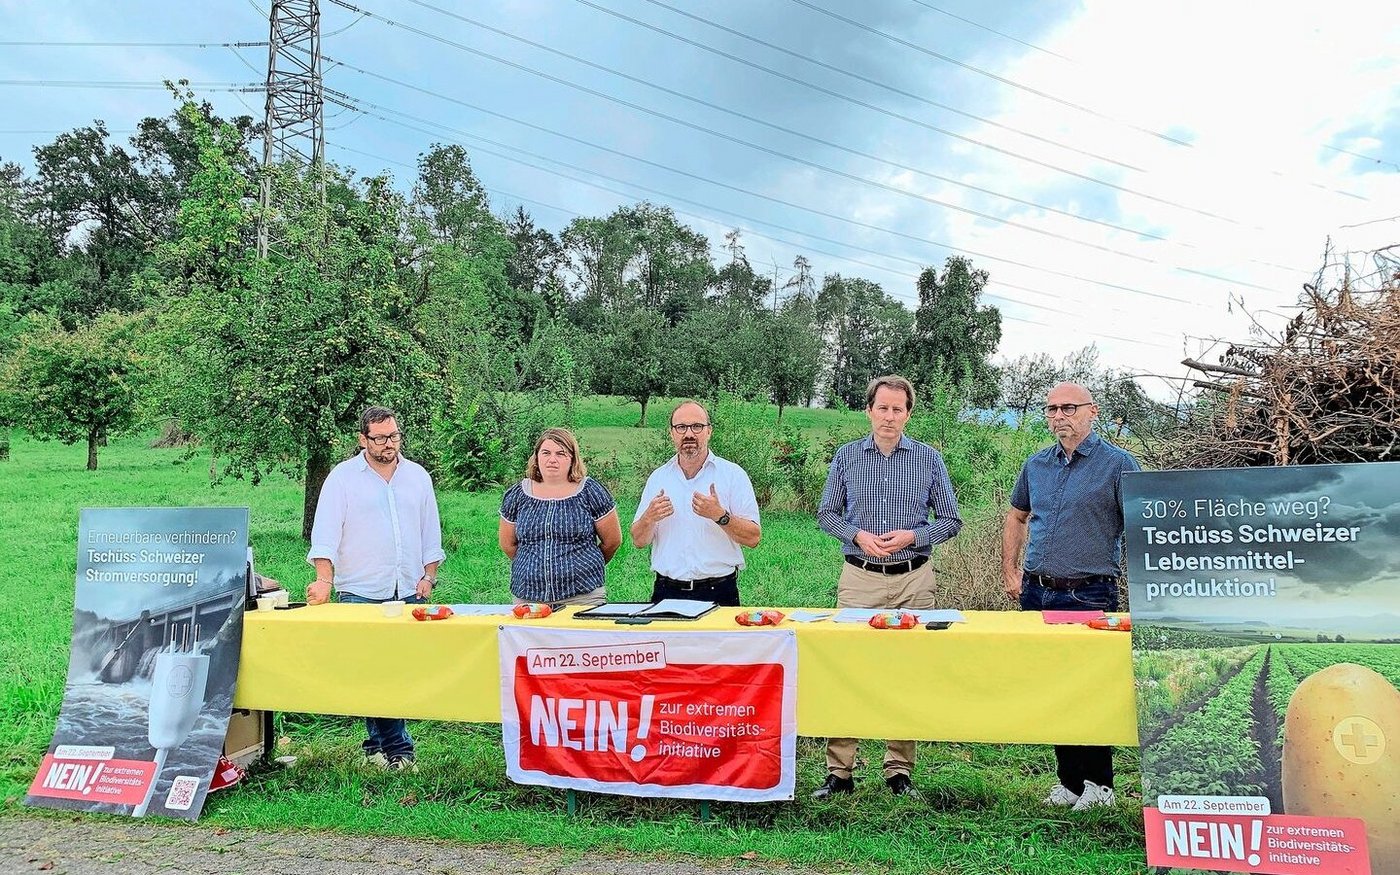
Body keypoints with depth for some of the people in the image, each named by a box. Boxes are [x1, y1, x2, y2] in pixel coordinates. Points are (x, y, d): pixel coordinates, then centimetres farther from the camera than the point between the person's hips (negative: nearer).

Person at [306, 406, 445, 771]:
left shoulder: (418, 476, 11)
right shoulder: (342, 477, 0)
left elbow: (431, 532, 15)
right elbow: (326, 532, -7)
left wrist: (429, 576, 6)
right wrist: (325, 580, -18)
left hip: (408, 591, 3)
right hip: (360, 593, -3)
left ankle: (377, 743, 16)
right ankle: (397, 747, 3)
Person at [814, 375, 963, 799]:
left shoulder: (929, 459, 5)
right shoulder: (846, 457, 6)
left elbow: (951, 520, 7)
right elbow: (826, 514, 9)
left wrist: (913, 535, -10)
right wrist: (858, 535, -9)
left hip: (913, 580, 0)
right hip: (859, 578, 0)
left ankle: (899, 770, 14)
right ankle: (839, 770, 5)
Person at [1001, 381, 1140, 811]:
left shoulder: (1118, 464, -4)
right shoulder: (1036, 465, 12)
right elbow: (1016, 517, 25)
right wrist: (1009, 572, 17)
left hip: (1089, 596, -5)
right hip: (1037, 593, 6)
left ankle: (1098, 783, 12)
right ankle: (1069, 780, 22)